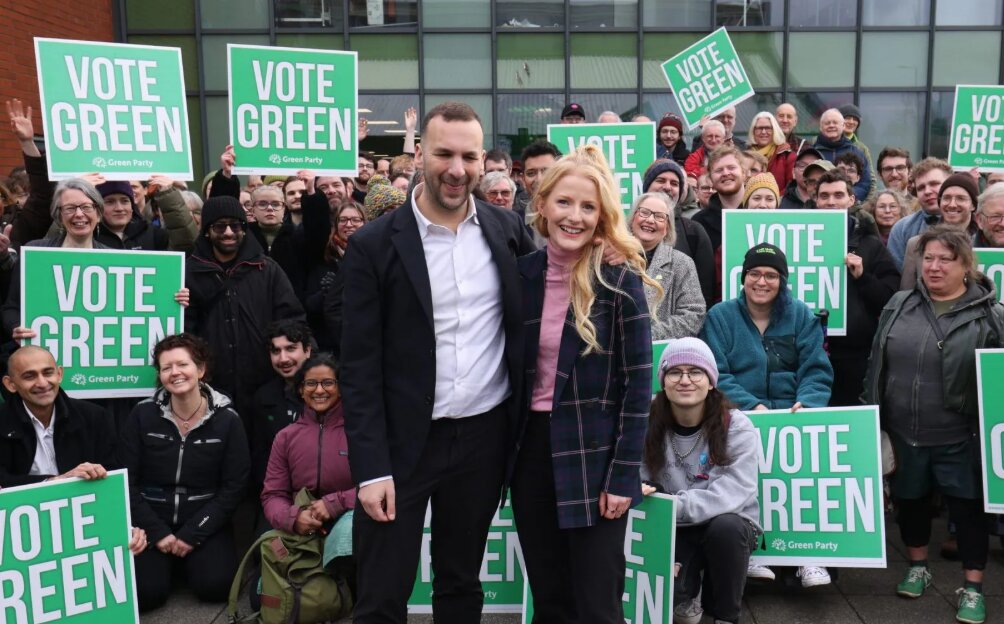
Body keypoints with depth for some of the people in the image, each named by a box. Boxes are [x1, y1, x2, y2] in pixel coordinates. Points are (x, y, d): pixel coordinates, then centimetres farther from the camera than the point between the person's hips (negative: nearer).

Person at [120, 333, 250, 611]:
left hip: (204, 524, 0)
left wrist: (193, 535, -12)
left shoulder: (227, 420, -6)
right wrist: (157, 532, -11)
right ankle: (168, 559, 14)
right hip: (151, 522, 0)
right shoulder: (142, 415, -4)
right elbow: (125, 481, -3)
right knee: (145, 592, -21)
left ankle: (190, 556, 13)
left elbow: (233, 487, -5)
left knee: (215, 586, -21)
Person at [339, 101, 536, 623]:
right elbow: (359, 367, -9)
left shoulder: (508, 229, 2)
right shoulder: (373, 245, -9)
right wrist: (371, 467, -13)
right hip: (402, 441, -3)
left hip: (485, 435, 3)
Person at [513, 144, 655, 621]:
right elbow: (513, 369, 8)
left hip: (593, 455, -4)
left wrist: (624, 475, -14)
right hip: (531, 448, 4)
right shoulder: (522, 272, 2)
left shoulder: (620, 280, -10)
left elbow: (638, 383, -10)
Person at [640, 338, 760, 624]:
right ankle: (686, 596, 14)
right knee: (669, 592, -27)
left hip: (731, 527, 0)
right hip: (674, 532, 1)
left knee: (724, 526, -35)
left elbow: (731, 495, -26)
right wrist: (635, 490, -37)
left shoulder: (737, 426, -14)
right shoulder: (649, 424, -7)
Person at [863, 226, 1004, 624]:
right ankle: (918, 567, 39)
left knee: (968, 510, 7)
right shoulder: (899, 306, 3)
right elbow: (877, 366, 7)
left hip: (959, 439, -3)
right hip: (903, 434, 3)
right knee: (910, 502, 18)